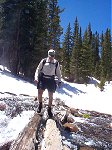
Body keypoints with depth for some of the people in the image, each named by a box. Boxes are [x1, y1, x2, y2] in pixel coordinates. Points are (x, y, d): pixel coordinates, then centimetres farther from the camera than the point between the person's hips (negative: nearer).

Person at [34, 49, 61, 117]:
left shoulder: (56, 63, 5)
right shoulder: (43, 61, 1)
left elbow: (58, 72, 12)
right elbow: (38, 69, 3)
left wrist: (59, 81, 5)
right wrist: (36, 77, -9)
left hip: (51, 80, 1)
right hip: (43, 78, -1)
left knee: (51, 96, 5)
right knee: (40, 92, -15)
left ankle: (49, 109, 22)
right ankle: (40, 104, 14)